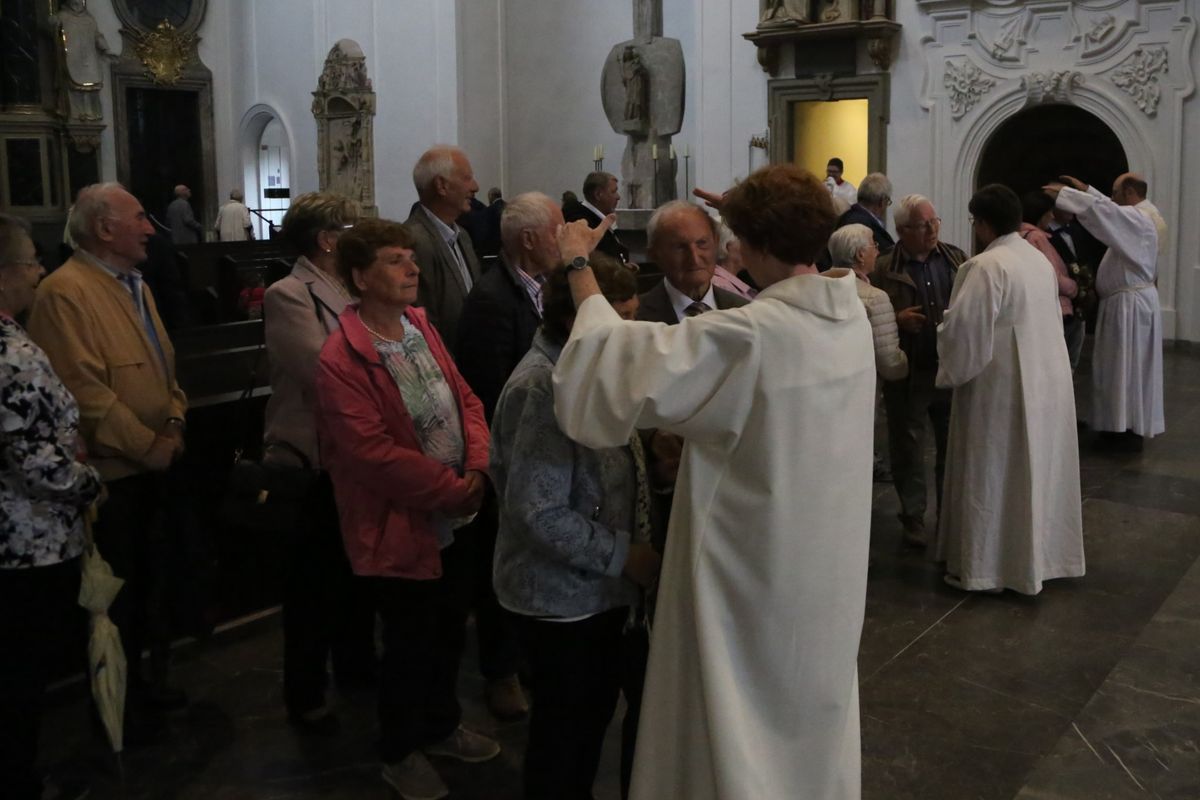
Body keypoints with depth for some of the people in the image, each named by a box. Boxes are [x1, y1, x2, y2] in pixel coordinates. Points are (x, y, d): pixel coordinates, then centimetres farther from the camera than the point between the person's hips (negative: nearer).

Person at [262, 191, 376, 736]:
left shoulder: (350, 292, 8)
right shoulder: (288, 296, -14)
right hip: (313, 463, -7)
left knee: (357, 567, 20)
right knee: (313, 581, 5)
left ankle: (356, 663, 39)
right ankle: (305, 696, 21)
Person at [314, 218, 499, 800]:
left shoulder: (420, 326, 4)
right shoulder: (340, 360, -21)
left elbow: (464, 398, 6)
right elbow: (373, 452, -24)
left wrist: (478, 469, -10)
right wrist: (452, 489, -20)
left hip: (450, 518, 7)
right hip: (398, 528, -7)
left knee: (449, 628, 21)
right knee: (410, 643, 9)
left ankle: (442, 726, 44)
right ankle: (401, 752, 33)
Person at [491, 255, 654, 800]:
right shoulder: (542, 389, -25)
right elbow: (541, 514, -28)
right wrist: (624, 555, -21)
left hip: (599, 586, 9)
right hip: (561, 596, -9)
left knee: (598, 708, 22)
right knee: (565, 723, 9)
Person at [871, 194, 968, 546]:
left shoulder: (957, 259, 6)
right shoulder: (884, 269, -6)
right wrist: (897, 319, -21)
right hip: (907, 373, -3)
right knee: (908, 450, 7)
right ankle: (913, 519, 21)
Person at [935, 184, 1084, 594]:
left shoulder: (986, 266, -20)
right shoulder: (1038, 258, 8)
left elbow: (963, 329, -22)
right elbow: (1048, 320, 15)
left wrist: (952, 372, -4)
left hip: (1003, 386, -8)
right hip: (1046, 380, 8)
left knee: (992, 476, 2)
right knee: (1035, 470, 18)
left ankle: (986, 567, 11)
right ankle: (1038, 556, 31)